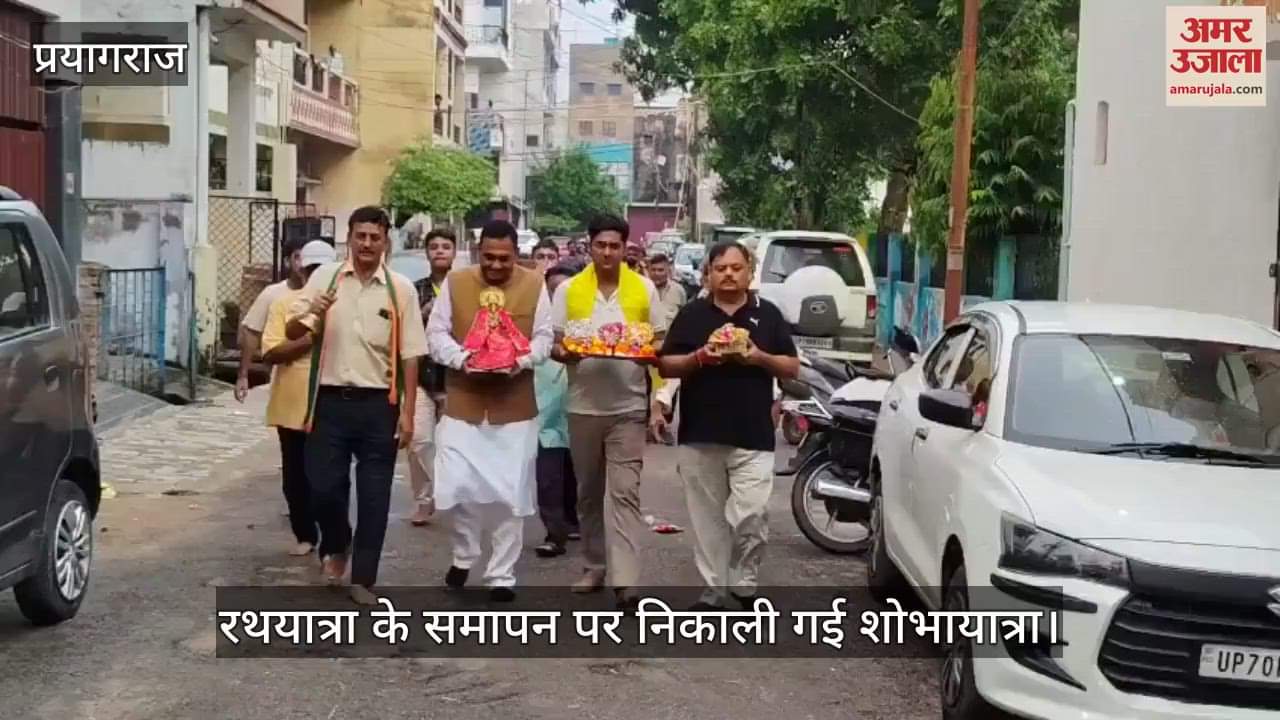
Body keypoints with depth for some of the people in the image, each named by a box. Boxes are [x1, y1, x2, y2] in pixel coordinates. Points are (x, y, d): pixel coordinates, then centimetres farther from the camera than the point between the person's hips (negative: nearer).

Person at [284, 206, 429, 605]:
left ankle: (363, 579, 18)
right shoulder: (325, 277, 1)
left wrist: (408, 413, -3)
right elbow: (292, 332, 0)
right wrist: (312, 313, -22)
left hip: (378, 404, 0)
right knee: (322, 485, 3)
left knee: (374, 496, 5)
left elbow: (410, 356, 1)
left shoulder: (401, 289, -1)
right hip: (331, 400, 1)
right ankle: (337, 544, 34)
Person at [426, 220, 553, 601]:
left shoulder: (534, 284, 0)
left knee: (510, 494, 3)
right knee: (457, 486, -5)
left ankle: (501, 575, 16)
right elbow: (436, 333, 1)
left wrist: (519, 360, -18)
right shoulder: (455, 282, 1)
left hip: (515, 407, 0)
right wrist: (461, 359, -18)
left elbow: (543, 338, 1)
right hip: (462, 404, 0)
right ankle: (463, 556, 23)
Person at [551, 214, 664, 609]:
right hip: (583, 406, 2)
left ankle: (624, 580, -13)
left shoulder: (643, 288, 2)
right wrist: (564, 353, -20)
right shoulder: (569, 289, 1)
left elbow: (659, 340, 8)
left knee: (624, 493, -9)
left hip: (628, 406, -2)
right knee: (588, 492, 13)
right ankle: (595, 565, 27)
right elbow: (552, 342, 3)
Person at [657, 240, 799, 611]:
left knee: (752, 517, -9)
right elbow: (666, 366, 6)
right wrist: (698, 358, -13)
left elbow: (793, 367, 8)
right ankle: (714, 589, 17)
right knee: (708, 518, 7)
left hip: (753, 436, -1)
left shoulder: (768, 313, 7)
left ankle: (744, 583, 12)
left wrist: (761, 358, -11)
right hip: (699, 434, 1)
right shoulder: (692, 313, 7)